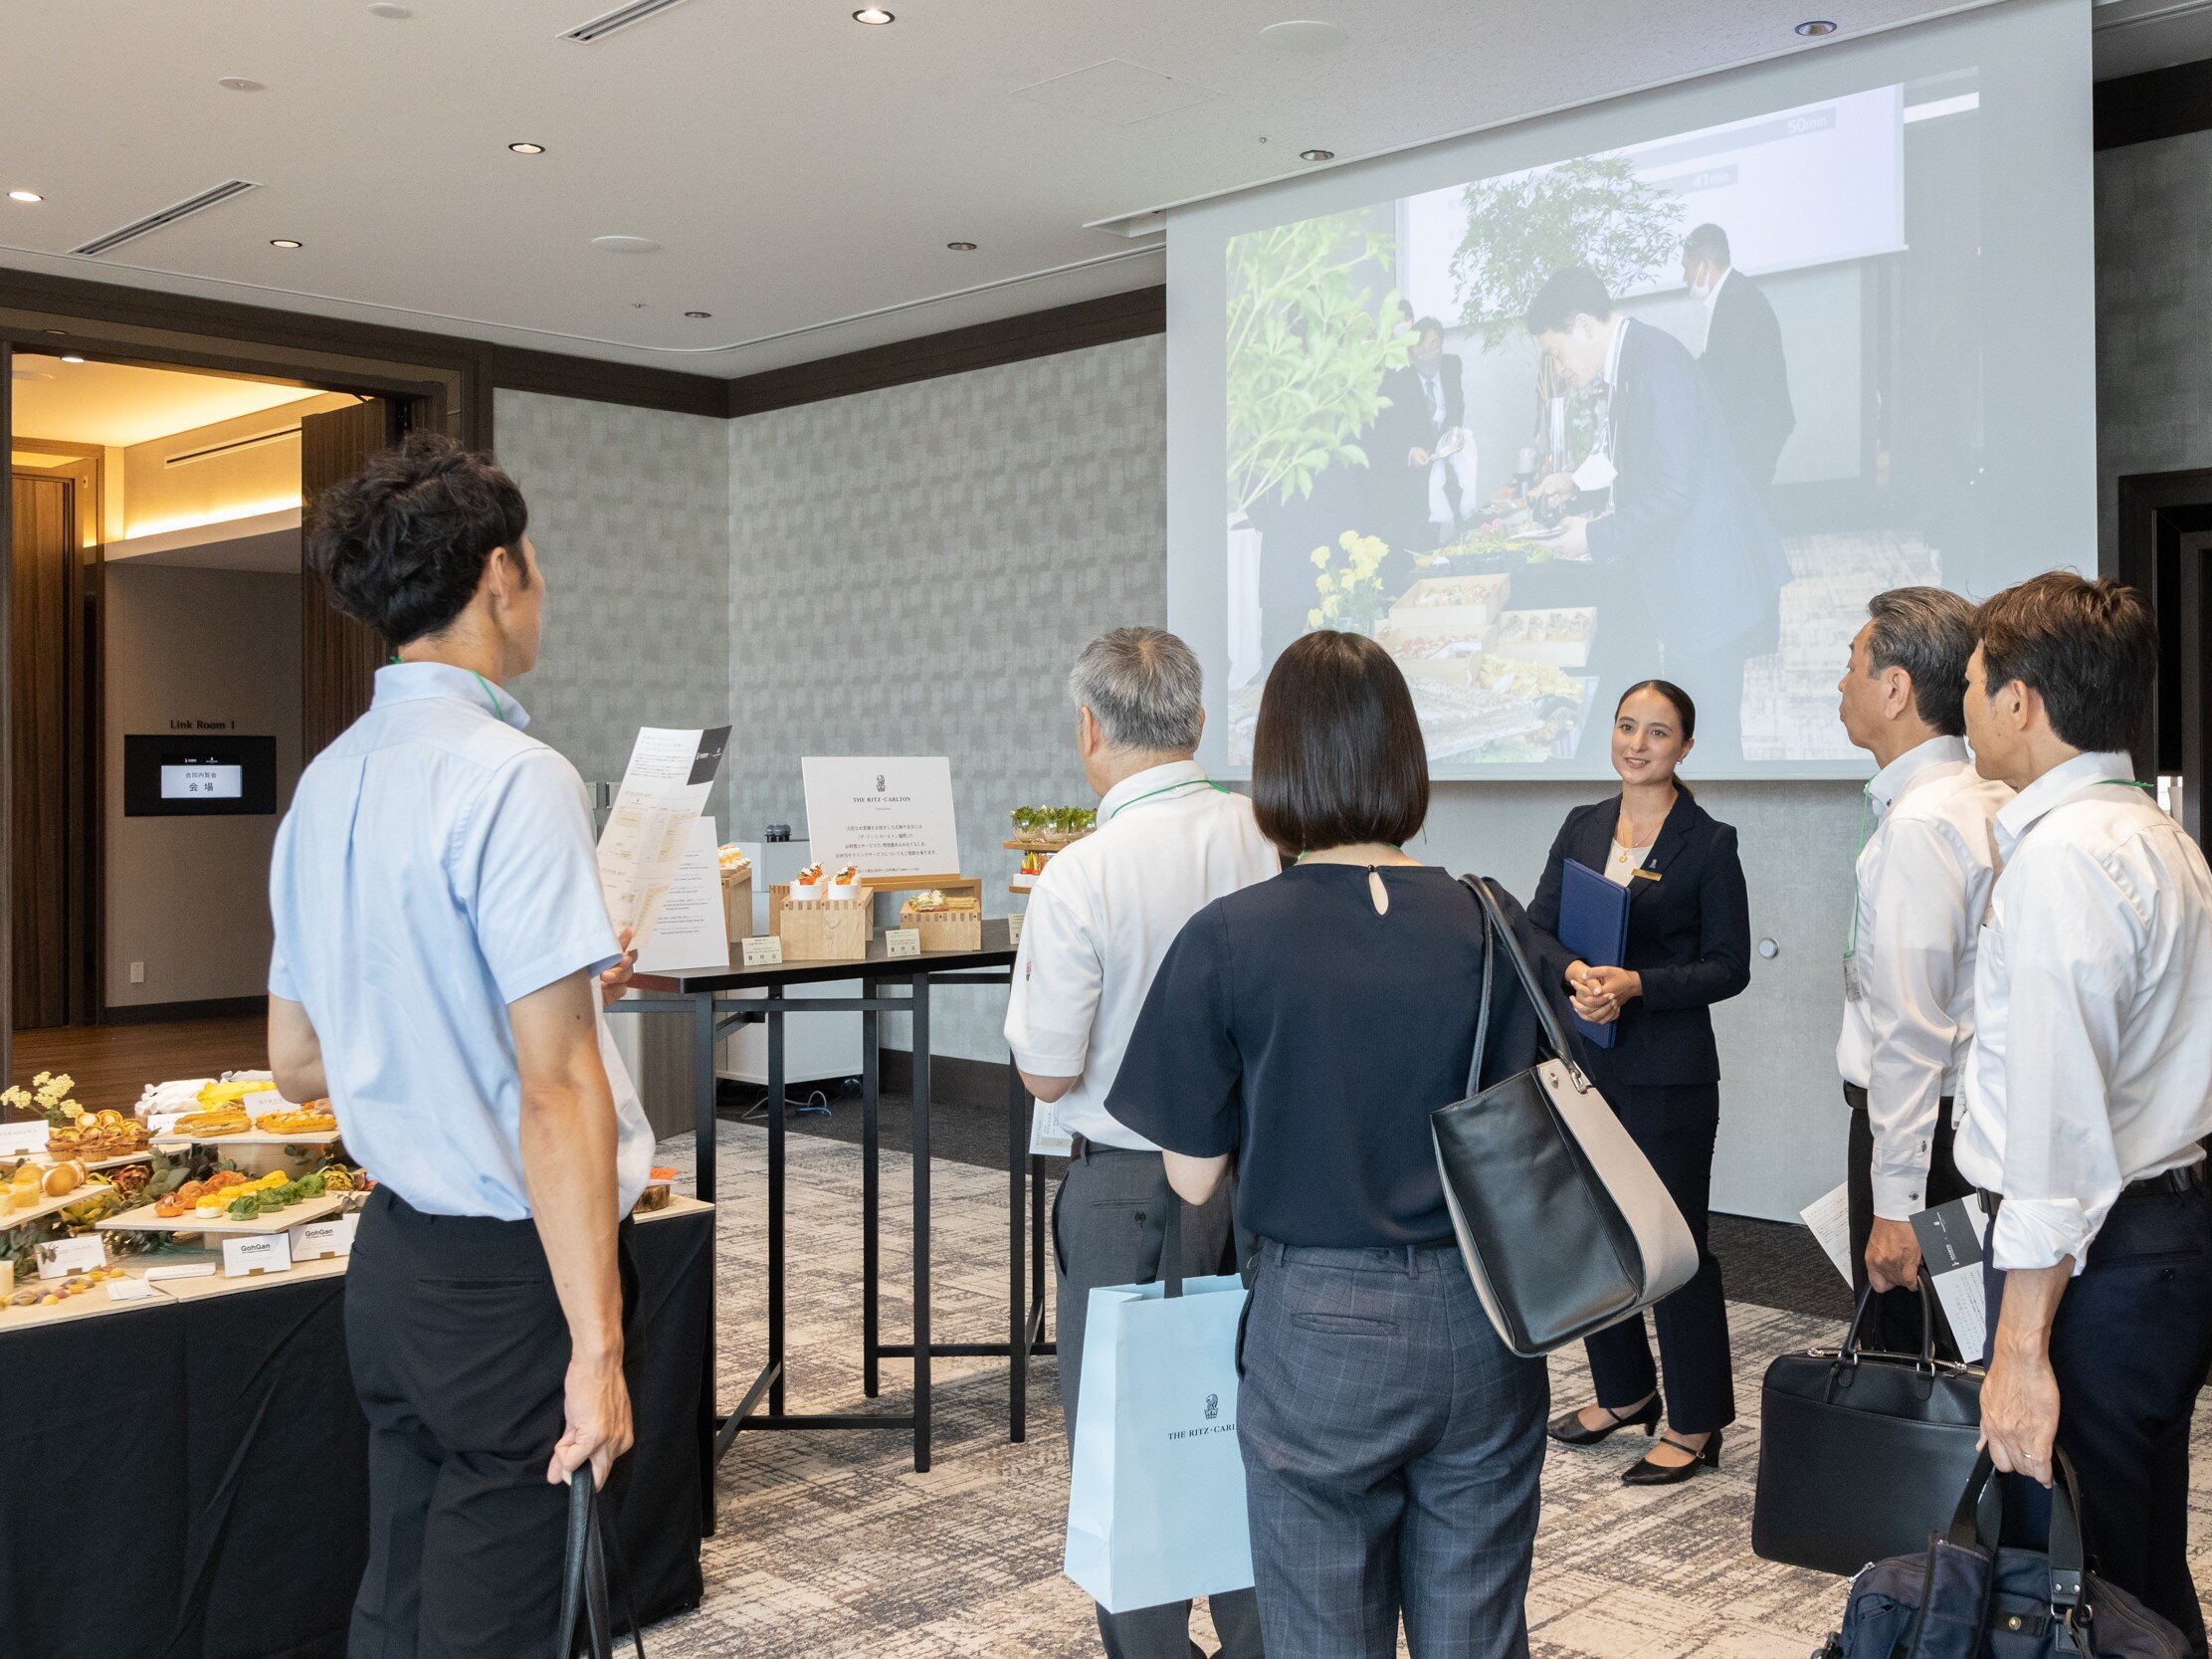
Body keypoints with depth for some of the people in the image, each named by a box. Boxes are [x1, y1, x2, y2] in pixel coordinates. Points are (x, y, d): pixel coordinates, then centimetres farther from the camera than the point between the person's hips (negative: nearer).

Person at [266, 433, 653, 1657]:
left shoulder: (327, 782, 7)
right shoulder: (512, 780, -18)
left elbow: (295, 1062, 15)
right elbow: (556, 1090, -22)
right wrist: (596, 1347, -19)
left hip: (392, 1253, 8)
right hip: (506, 1270, -8)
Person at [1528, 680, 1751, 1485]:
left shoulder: (1709, 843, -6)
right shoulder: (1582, 827, 9)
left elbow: (1730, 966, -7)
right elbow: (1538, 928, 3)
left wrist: (1637, 985, -20)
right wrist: (1575, 971, -18)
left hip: (1667, 1072, -5)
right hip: (1582, 1061, 6)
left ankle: (1695, 1426, 13)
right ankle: (1625, 1394, 31)